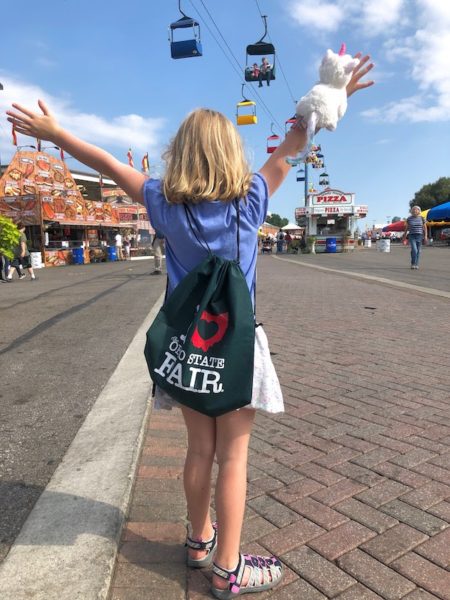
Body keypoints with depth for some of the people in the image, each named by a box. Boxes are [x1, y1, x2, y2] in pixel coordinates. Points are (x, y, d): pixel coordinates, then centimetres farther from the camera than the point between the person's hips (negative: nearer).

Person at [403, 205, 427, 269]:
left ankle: (416, 265, 16)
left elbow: (425, 228, 3)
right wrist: (404, 236, 10)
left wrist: (425, 237, -5)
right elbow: (406, 228, 9)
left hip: (420, 236, 1)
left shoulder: (422, 218, 1)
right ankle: (413, 264, -1)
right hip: (412, 236, -1)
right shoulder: (409, 218, 0)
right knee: (414, 250, -17)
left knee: (418, 251, 5)